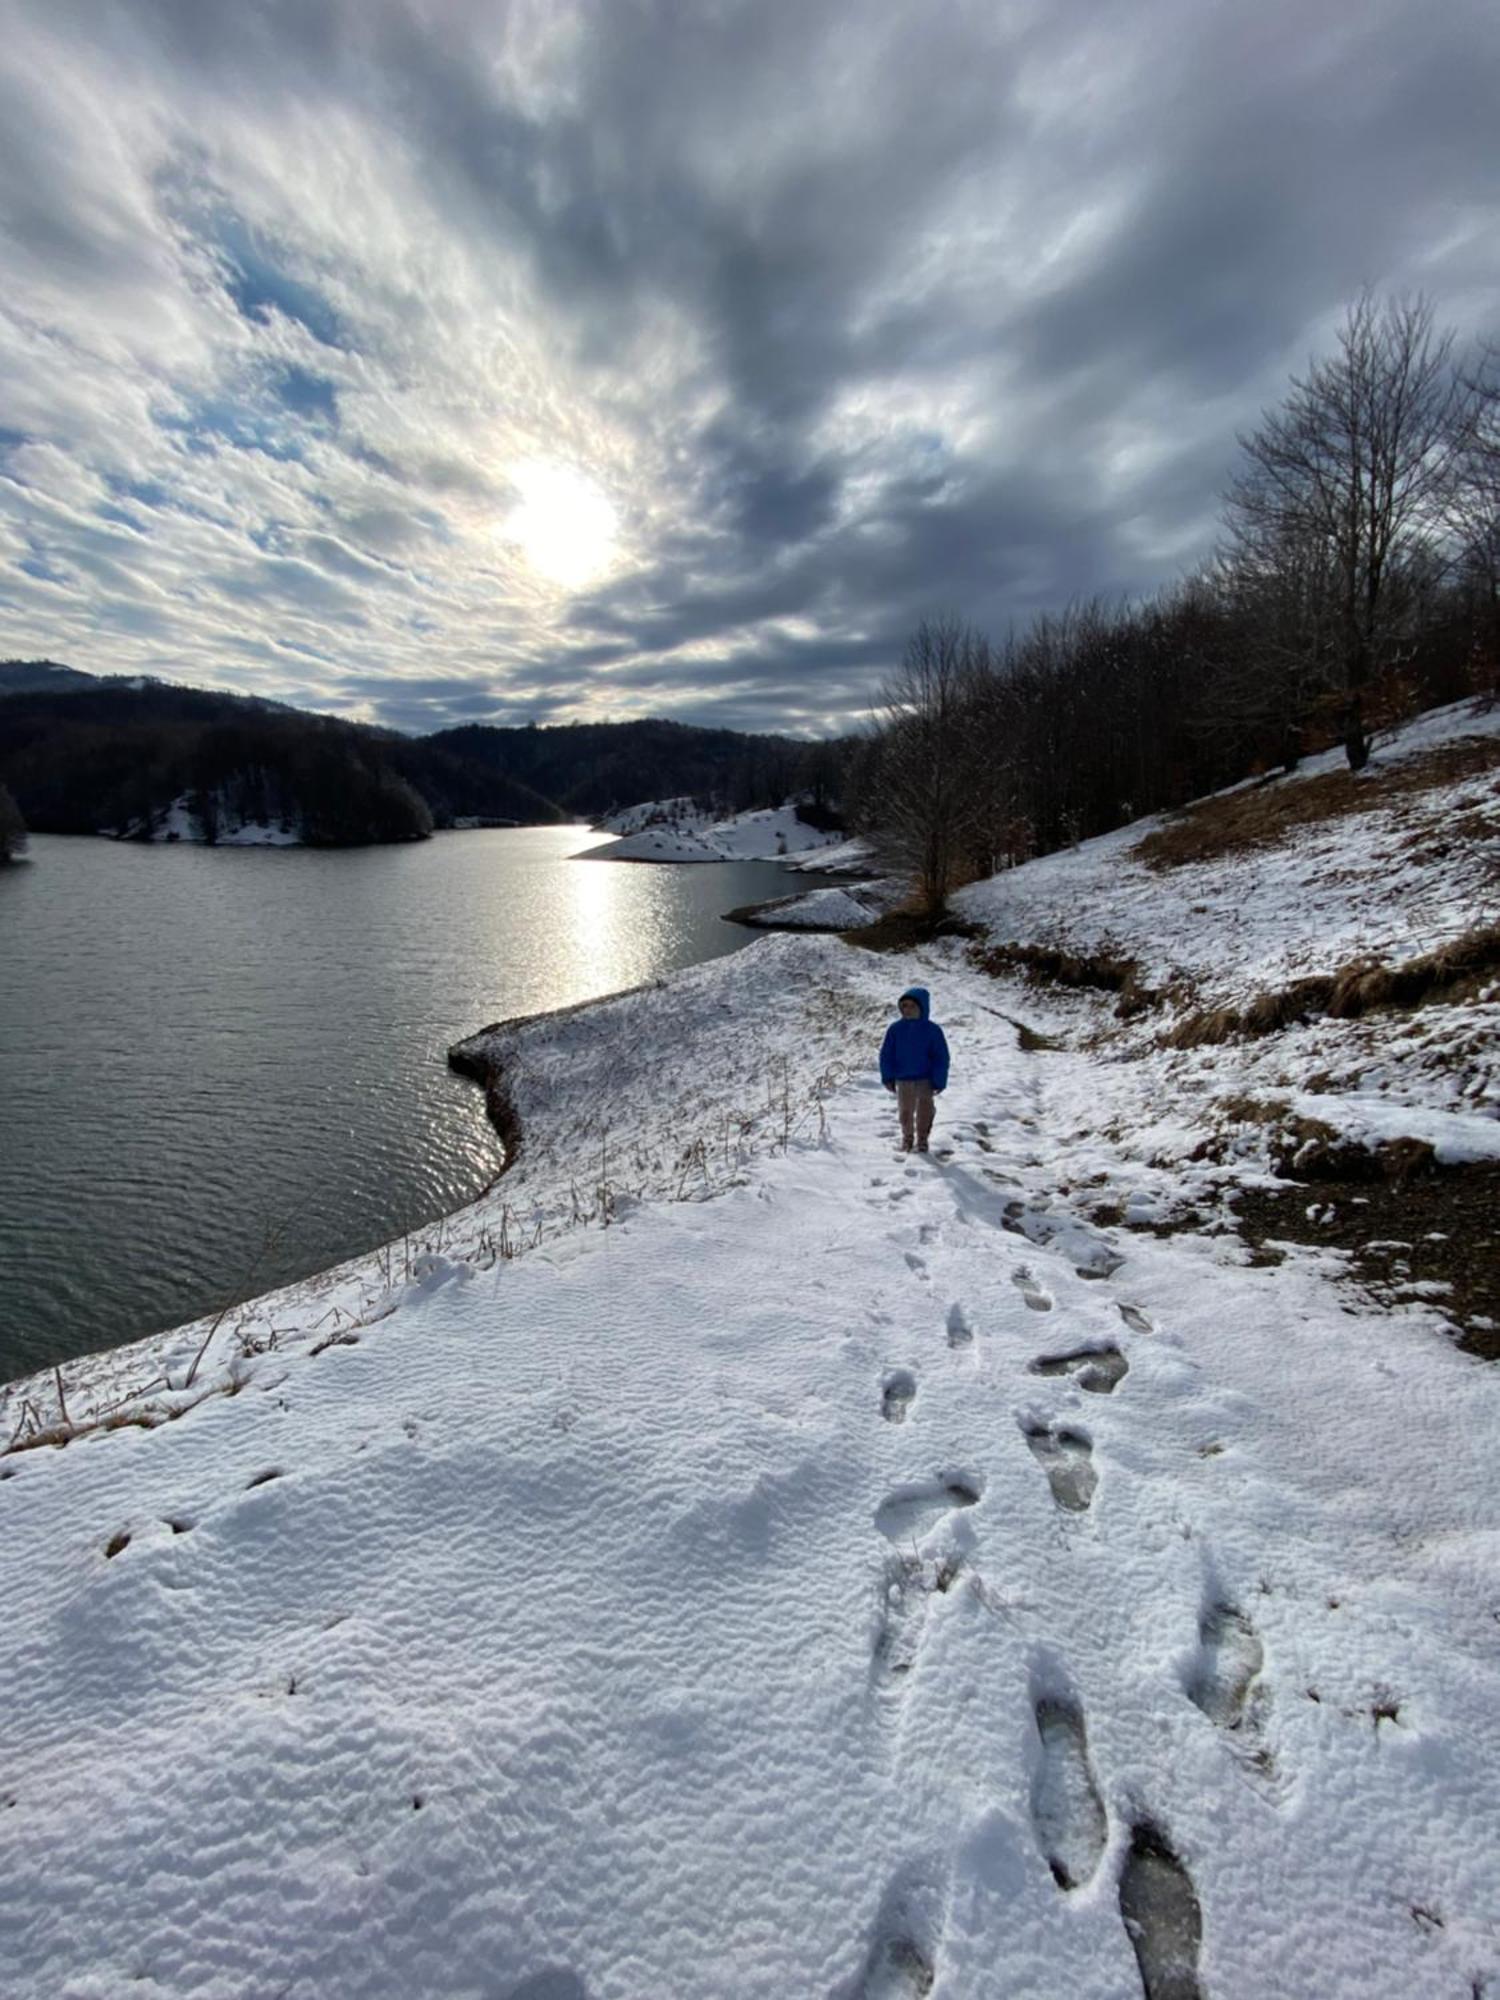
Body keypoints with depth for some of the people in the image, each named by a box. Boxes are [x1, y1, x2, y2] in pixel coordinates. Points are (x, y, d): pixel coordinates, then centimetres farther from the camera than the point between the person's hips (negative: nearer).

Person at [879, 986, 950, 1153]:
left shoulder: (932, 1030, -9)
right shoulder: (895, 1029, -5)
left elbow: (941, 1058, -5)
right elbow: (886, 1055, 2)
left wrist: (939, 1081, -8)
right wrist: (888, 1077, -2)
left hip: (925, 1079, -2)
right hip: (903, 1079, 2)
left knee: (924, 1111, 6)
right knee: (905, 1112, 12)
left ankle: (922, 1140, 23)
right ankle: (907, 1138, 32)